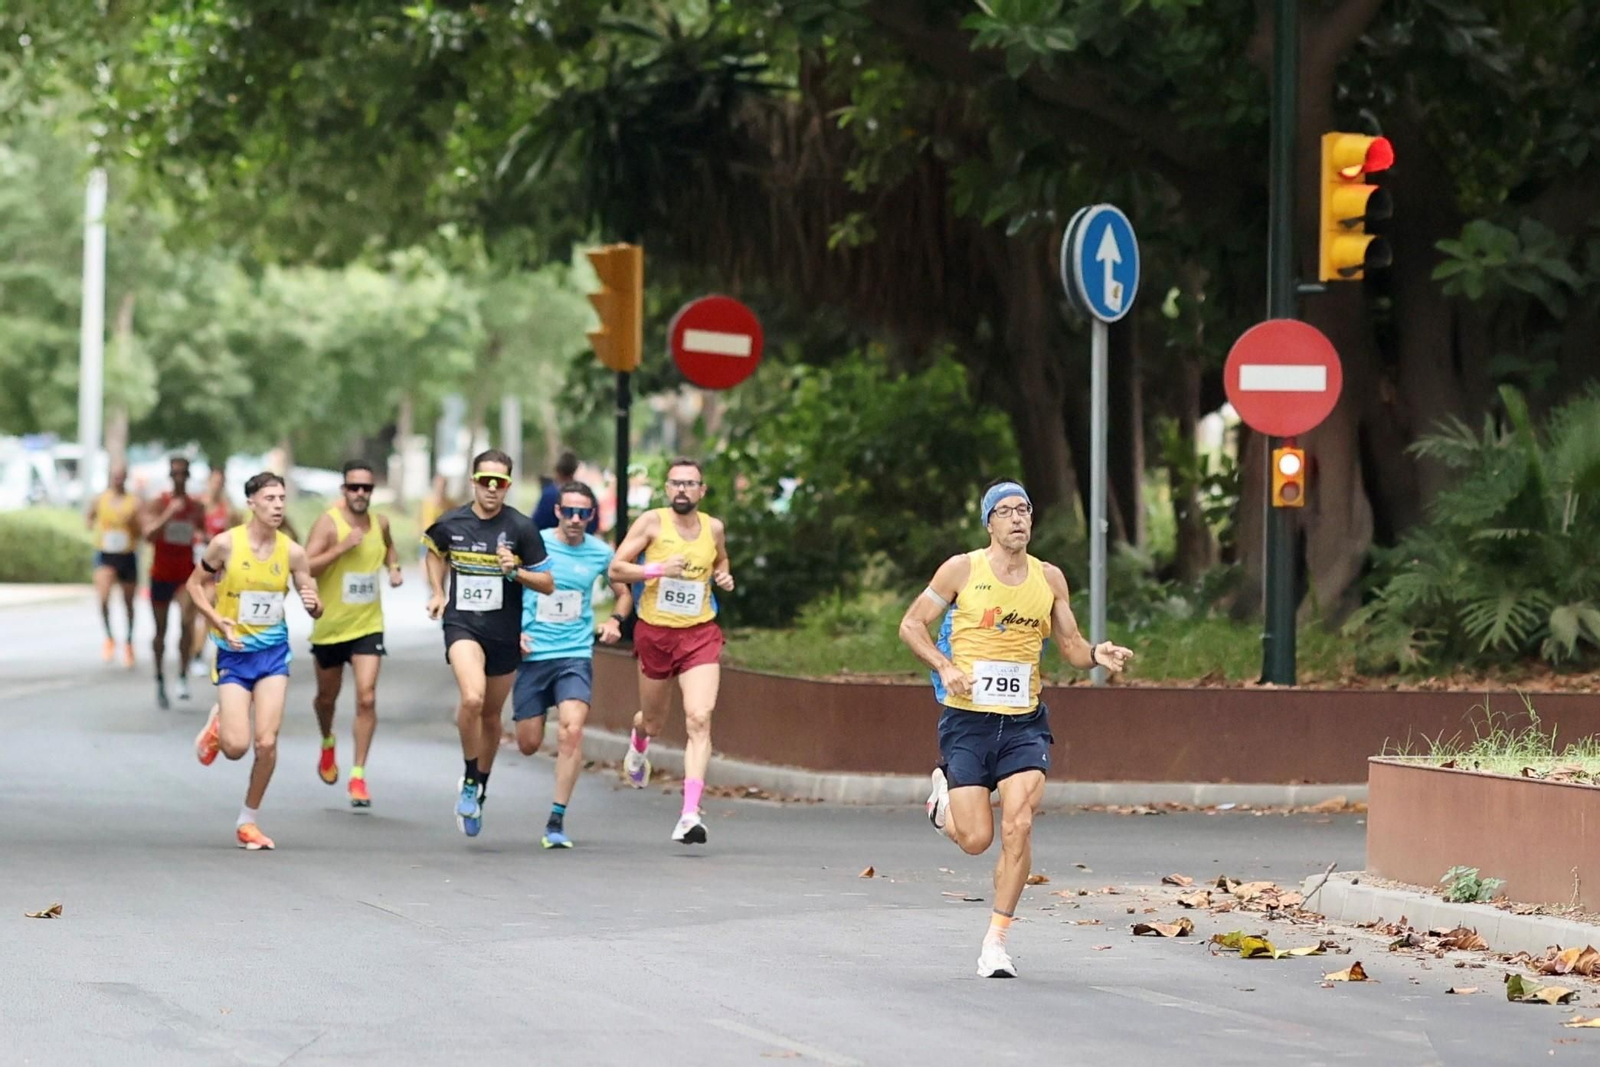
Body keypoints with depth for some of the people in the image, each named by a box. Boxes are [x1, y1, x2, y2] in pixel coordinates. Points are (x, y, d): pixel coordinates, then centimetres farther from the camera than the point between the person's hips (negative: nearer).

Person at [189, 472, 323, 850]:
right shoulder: (226, 544, -11)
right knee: (236, 746, -10)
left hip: (273, 652, 2)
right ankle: (217, 724, 27)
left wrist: (313, 604, -21)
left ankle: (249, 819, 13)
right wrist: (217, 620, -14)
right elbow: (195, 584, 2)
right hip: (233, 653, -2)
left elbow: (314, 608, 4)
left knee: (267, 743, -6)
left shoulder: (292, 552, -4)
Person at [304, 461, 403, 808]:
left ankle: (358, 776, -8)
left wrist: (394, 568, 6)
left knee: (367, 698, -12)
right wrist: (341, 547, -30)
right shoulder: (328, 523, -14)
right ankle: (327, 744, 49)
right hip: (330, 626, -2)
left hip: (368, 626, 2)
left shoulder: (380, 523, 2)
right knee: (327, 696, 17)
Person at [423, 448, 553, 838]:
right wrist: (438, 593, 11)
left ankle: (481, 786, 35)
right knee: (472, 697, -26)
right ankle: (469, 780, -8)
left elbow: (548, 584, -2)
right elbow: (436, 553, 23)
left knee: (490, 715, 13)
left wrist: (516, 571, -19)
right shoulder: (450, 524, -2)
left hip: (505, 633, 1)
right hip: (462, 626, -1)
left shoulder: (521, 528, -7)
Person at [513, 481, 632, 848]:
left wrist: (615, 620, -2)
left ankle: (557, 820, -15)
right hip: (532, 654, 0)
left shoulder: (600, 553, 2)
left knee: (571, 731, -22)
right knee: (529, 745, 4)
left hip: (576, 655, 0)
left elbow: (623, 593, 18)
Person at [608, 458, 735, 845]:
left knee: (699, 719, -18)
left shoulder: (713, 528, 4)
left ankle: (690, 814, -23)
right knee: (654, 722, 16)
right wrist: (658, 569, -21)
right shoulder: (651, 522, -6)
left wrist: (724, 577, 4)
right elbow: (616, 568, -8)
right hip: (654, 633, -1)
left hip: (700, 635, 1)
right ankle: (638, 743, 57)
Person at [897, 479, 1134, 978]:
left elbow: (1072, 647, 13)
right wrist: (945, 668, -14)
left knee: (1018, 825, -16)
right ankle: (944, 793, 32)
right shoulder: (962, 569, -2)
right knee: (975, 839, -4)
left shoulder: (1049, 578, 7)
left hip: (1023, 722, 2)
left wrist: (1097, 655, -11)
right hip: (967, 720, -2)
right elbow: (911, 624, 3)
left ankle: (996, 940, -5)